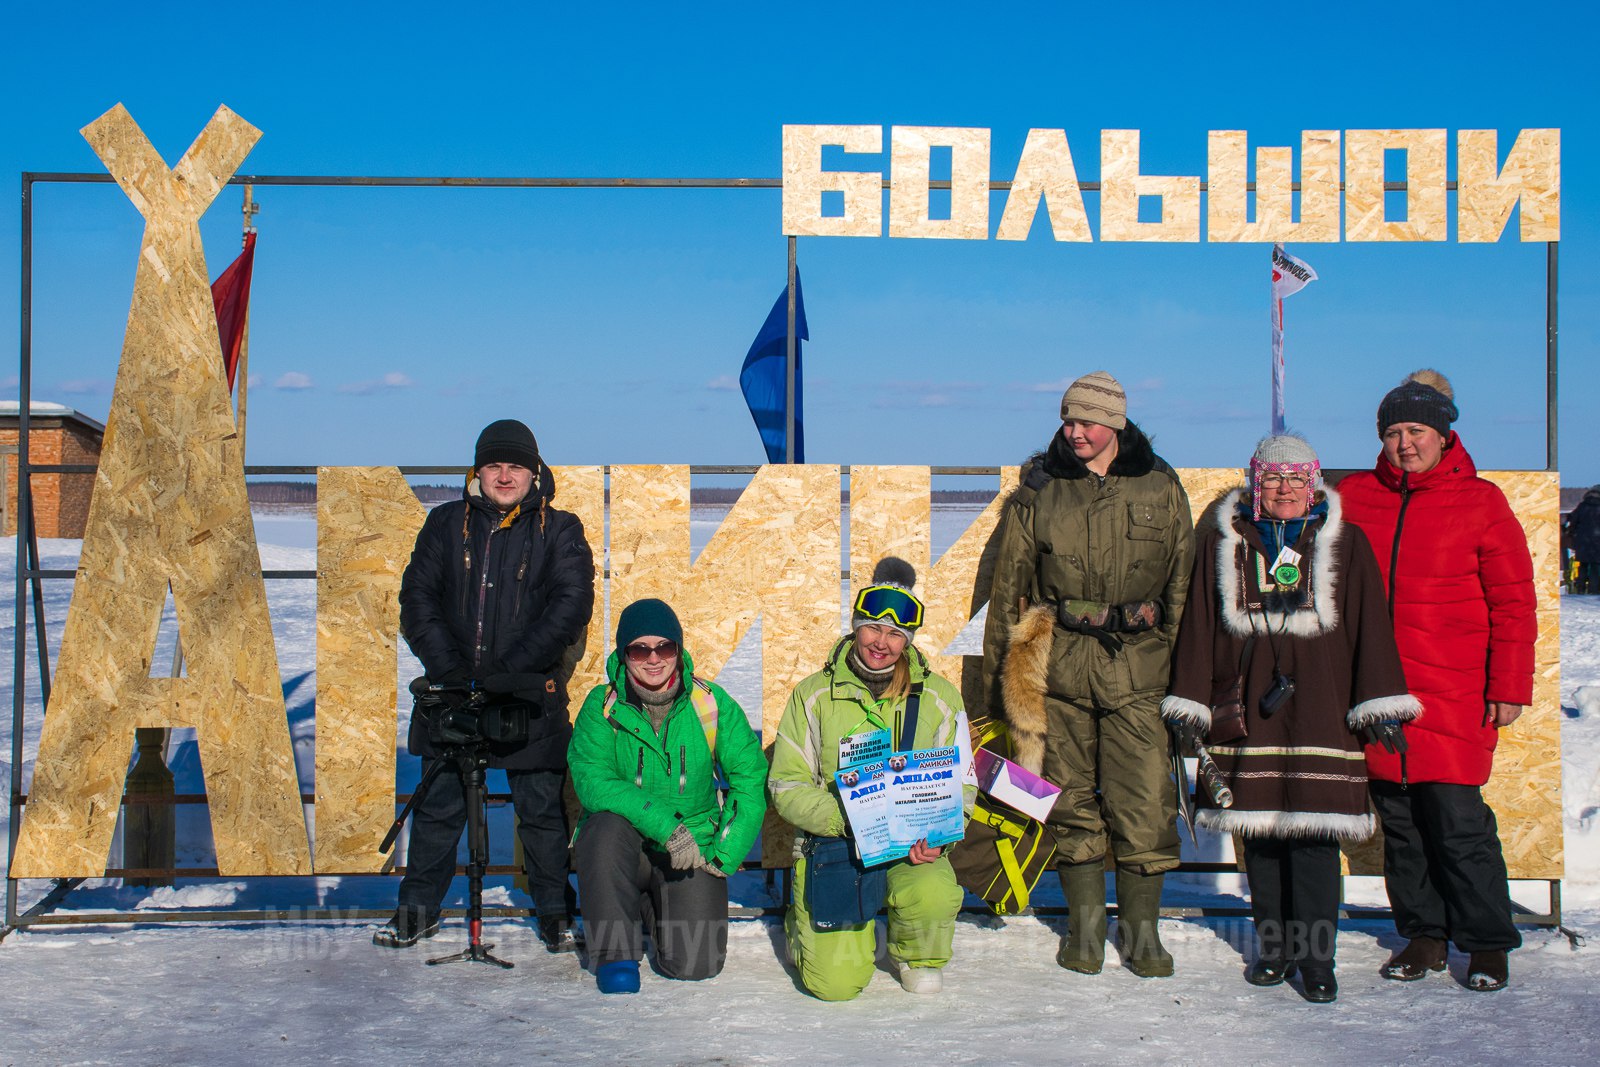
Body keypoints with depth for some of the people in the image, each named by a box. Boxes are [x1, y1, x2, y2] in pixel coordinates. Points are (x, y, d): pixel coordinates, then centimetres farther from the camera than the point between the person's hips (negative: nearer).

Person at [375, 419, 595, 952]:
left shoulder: (559, 531, 2)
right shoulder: (446, 524, 9)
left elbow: (571, 606, -8)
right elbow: (417, 599, 4)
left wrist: (509, 670, -16)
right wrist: (450, 669, -11)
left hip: (532, 695, -2)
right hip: (453, 692, 2)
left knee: (542, 809, 4)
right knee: (438, 804, 9)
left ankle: (554, 914, 18)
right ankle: (417, 910, 23)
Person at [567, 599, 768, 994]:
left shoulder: (711, 703, -2)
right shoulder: (603, 706, -5)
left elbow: (751, 778, -1)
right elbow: (592, 780, -19)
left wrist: (725, 855, -10)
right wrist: (664, 825, -29)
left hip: (695, 851, 1)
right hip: (625, 848, -1)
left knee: (694, 964, -16)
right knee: (608, 824, -35)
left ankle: (655, 909, 20)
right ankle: (615, 951, -16)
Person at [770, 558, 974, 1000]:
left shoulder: (939, 698, 4)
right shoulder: (813, 695, 0)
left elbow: (961, 786, 8)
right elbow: (787, 785, -3)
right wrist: (845, 819, -21)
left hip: (912, 848, 1)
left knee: (936, 895, -33)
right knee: (837, 984, -16)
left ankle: (918, 958, 5)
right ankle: (807, 924, 22)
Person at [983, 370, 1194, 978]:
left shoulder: (1160, 489, 6)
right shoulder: (1038, 491, 6)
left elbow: (1183, 582, 10)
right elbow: (1008, 586, 10)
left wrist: (1177, 657, 4)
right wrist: (998, 672, 9)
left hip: (1138, 667, 0)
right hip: (1058, 666, 1)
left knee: (1145, 803, -2)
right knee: (1072, 800, 7)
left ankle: (1142, 928, 12)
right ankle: (1085, 925, 19)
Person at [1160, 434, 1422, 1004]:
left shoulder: (1345, 543, 8)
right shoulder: (1224, 540, 10)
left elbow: (1369, 625, 6)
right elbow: (1200, 625, 10)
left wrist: (1381, 702, 0)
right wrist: (1188, 703, 5)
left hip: (1319, 705, -1)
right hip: (1247, 705, 2)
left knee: (1314, 832, -5)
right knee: (1258, 826, 6)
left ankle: (1315, 958, 4)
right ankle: (1274, 948, 19)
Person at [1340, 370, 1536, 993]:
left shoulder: (1480, 502, 1)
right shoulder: (1354, 497, 8)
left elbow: (1513, 602, 1)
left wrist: (1509, 685, -4)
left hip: (1454, 692, -3)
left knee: (1458, 818, -5)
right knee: (1399, 819, 8)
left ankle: (1487, 943, 10)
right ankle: (1423, 935, 21)